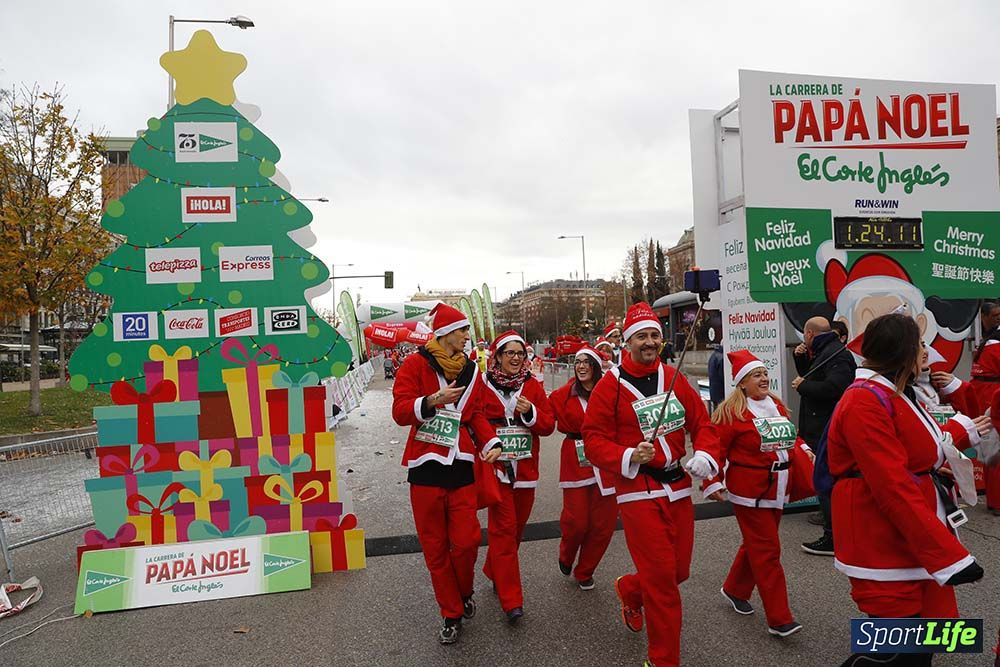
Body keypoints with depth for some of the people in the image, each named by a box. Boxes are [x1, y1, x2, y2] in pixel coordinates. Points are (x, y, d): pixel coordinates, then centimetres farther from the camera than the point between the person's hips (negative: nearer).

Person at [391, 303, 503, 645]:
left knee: (466, 541, -1)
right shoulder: (416, 364, -3)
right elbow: (400, 411, -9)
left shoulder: (470, 370, 11)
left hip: (461, 467, 3)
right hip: (425, 466, -3)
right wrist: (433, 400, -25)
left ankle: (464, 593, 31)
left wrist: (491, 442, -6)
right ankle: (451, 613, 25)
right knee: (435, 546, 7)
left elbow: (477, 414, 11)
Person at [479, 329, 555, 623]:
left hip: (526, 469, 4)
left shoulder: (533, 386, 5)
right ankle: (511, 600, 1)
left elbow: (549, 425, 2)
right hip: (496, 467, -4)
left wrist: (530, 413, -15)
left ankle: (494, 572, 40)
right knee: (504, 529, -6)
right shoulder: (482, 384, -5)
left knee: (517, 527, 16)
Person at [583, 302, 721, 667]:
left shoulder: (674, 378, 5)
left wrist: (704, 454, -9)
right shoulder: (610, 385, -8)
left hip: (678, 487, 5)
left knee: (679, 570, 14)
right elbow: (593, 441, -8)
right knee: (661, 577, -3)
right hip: (637, 491, -5)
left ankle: (629, 590, 47)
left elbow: (702, 423, 9)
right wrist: (628, 457, -23)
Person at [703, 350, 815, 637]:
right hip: (750, 492, -7)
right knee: (767, 551, -3)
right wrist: (713, 483, -20)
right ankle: (779, 619, 6)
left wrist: (803, 450, 3)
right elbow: (716, 448, -16)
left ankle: (735, 590, 40)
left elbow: (789, 437, 21)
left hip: (777, 490, 8)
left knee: (757, 545, 19)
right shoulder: (731, 412, -15)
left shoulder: (777, 406, 8)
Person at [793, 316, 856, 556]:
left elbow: (833, 388, -28)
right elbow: (811, 378, 27)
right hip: (821, 430, 11)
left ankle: (833, 539, 0)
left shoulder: (837, 355, -15)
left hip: (827, 433, -10)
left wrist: (802, 386, -15)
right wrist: (800, 358, 12)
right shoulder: (823, 352, 17)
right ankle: (835, 533, 24)